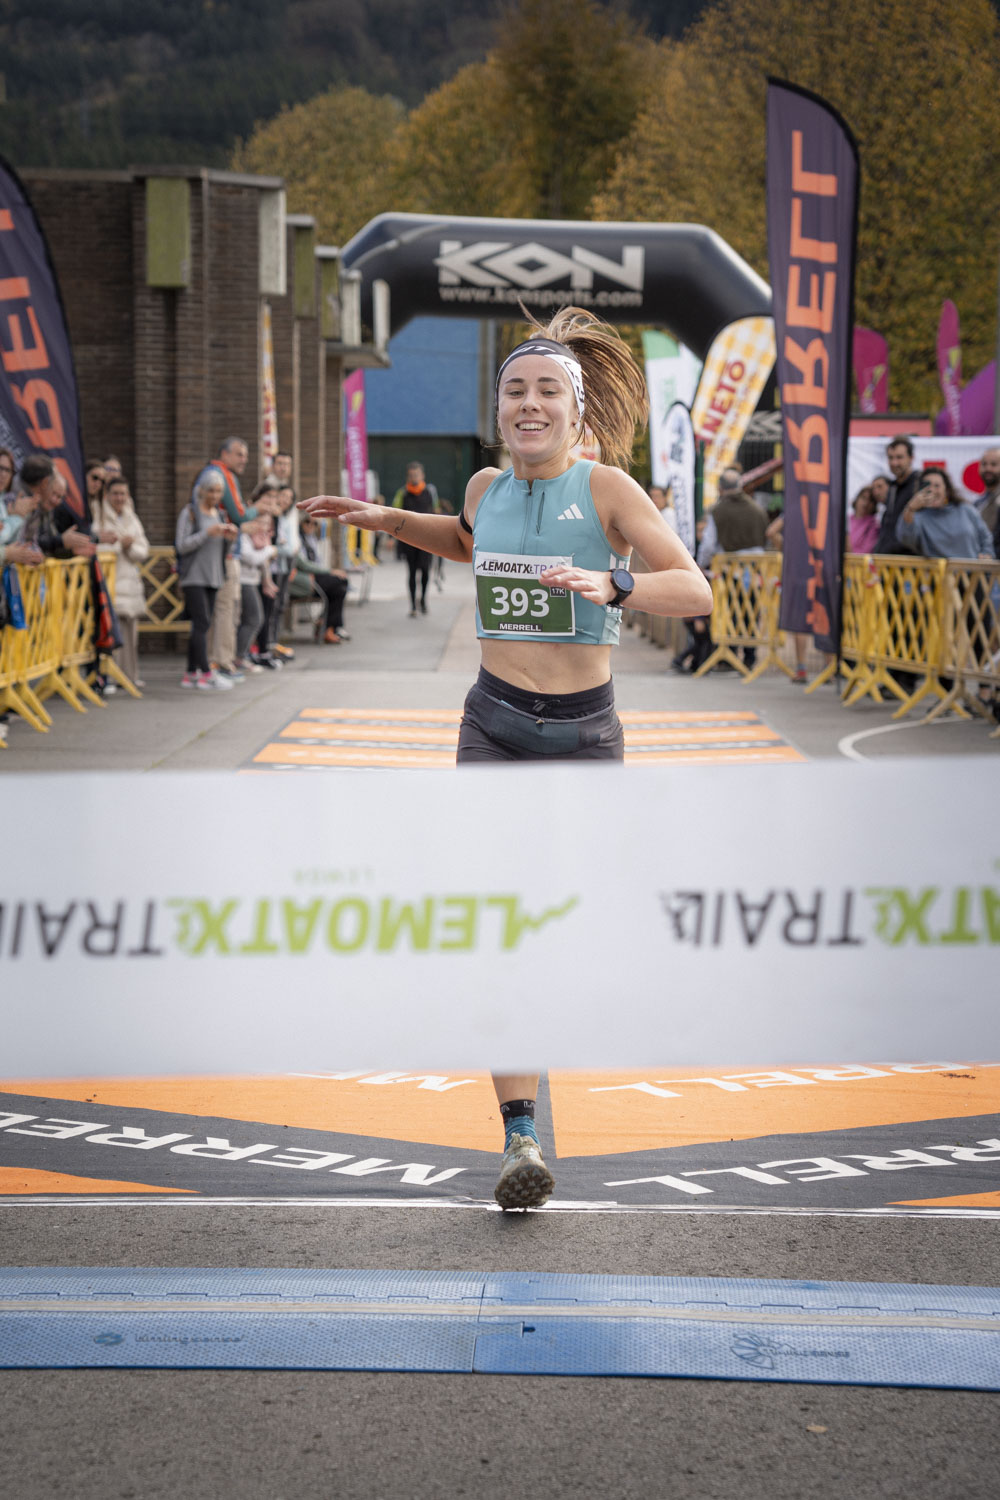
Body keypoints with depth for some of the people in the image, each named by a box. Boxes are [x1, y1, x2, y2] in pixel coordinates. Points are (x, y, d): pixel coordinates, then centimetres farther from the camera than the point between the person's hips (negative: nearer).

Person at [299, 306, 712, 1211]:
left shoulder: (607, 489, -7)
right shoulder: (488, 486, 7)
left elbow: (696, 592, -16)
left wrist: (609, 583, -32)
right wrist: (384, 520, 21)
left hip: (582, 735, -2)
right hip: (494, 727, 3)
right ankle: (522, 1142, -12)